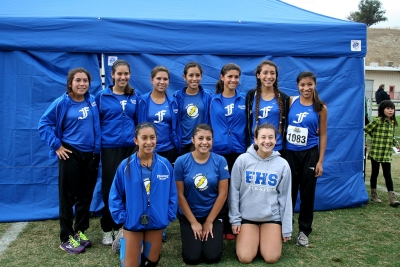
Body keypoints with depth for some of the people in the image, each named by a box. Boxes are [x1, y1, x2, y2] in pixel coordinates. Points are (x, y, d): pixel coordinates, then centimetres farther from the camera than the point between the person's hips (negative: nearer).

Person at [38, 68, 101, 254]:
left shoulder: (93, 101, 4)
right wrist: (56, 146, -10)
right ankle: (66, 238, 13)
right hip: (70, 154, -4)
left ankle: (80, 231, 27)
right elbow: (44, 124, -6)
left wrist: (97, 146, 9)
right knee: (68, 196, 3)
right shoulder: (62, 103, -8)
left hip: (91, 154, 4)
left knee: (86, 195, 11)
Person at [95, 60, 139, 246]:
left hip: (131, 147, 3)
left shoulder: (135, 96, 8)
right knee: (110, 187, 3)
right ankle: (107, 229, 17)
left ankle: (122, 226, 22)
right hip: (110, 147, -2)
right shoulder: (102, 96, 0)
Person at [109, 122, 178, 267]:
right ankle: (123, 241, 36)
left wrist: (169, 215, -4)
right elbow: (115, 196, -4)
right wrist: (121, 217, -10)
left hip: (156, 222, 2)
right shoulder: (125, 166, -13)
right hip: (133, 222, -2)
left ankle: (144, 247, 46)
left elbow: (172, 194, 1)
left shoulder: (165, 165, -8)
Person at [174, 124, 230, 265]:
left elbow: (223, 193, -7)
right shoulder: (181, 162, -12)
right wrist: (193, 222, -7)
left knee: (212, 257, -8)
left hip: (214, 214, 1)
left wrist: (209, 221, -7)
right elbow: (180, 194, -8)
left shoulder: (220, 161, -10)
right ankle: (193, 234, 23)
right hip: (188, 215, 0)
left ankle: (211, 231, 22)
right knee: (192, 258, -8)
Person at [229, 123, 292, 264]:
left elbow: (285, 197, -1)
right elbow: (234, 191, -3)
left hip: (272, 216, 1)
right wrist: (235, 219, -3)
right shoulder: (243, 160, -10)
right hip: (247, 215, 0)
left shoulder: (282, 164, -6)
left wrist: (286, 229, 1)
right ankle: (256, 238, 23)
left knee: (271, 258, -8)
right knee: (245, 258, -9)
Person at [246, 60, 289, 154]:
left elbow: (285, 124, 6)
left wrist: (285, 147, 5)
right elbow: (246, 122, 3)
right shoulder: (251, 95, 1)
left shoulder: (283, 98, 1)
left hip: (277, 148, 0)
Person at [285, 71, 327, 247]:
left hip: (309, 154, -1)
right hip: (289, 153, 1)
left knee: (307, 193, 7)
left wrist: (320, 161, -4)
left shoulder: (320, 108, -2)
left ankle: (304, 230, 22)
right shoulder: (291, 102, 0)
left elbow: (322, 135, 0)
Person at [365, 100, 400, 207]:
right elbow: (365, 131, -9)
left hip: (387, 154, 4)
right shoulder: (377, 121, -9)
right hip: (375, 152, -4)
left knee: (387, 174, 2)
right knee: (375, 173, 8)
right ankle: (373, 194, 23)